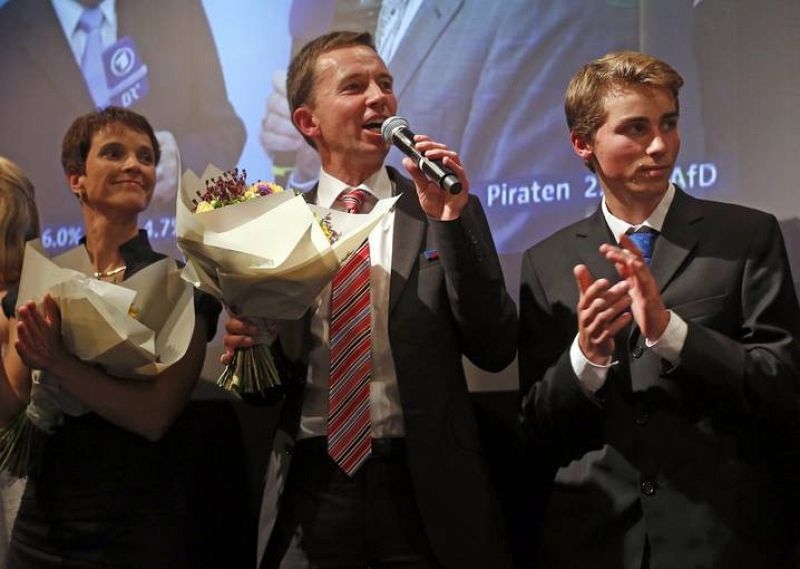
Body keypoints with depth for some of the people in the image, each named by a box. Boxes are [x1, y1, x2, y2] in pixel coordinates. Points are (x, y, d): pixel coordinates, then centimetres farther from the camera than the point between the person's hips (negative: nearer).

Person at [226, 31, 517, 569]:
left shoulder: (449, 211, 1)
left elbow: (496, 351, -7)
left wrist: (448, 222, -15)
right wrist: (246, 347, -13)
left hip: (425, 492, -1)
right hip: (310, 493, 1)